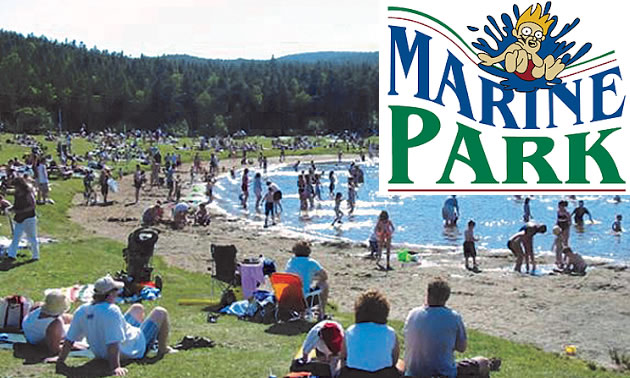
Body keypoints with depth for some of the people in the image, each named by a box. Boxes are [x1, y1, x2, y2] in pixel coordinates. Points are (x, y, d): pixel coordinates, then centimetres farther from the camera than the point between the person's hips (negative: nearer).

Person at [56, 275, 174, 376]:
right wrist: (115, 367, -43)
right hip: (134, 351, -8)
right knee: (160, 312, 7)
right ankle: (162, 350, 24)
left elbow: (69, 340, -12)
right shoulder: (112, 311, -36)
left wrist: (60, 362, -5)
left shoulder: (82, 311, -15)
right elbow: (113, 344, -42)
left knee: (138, 308, 28)